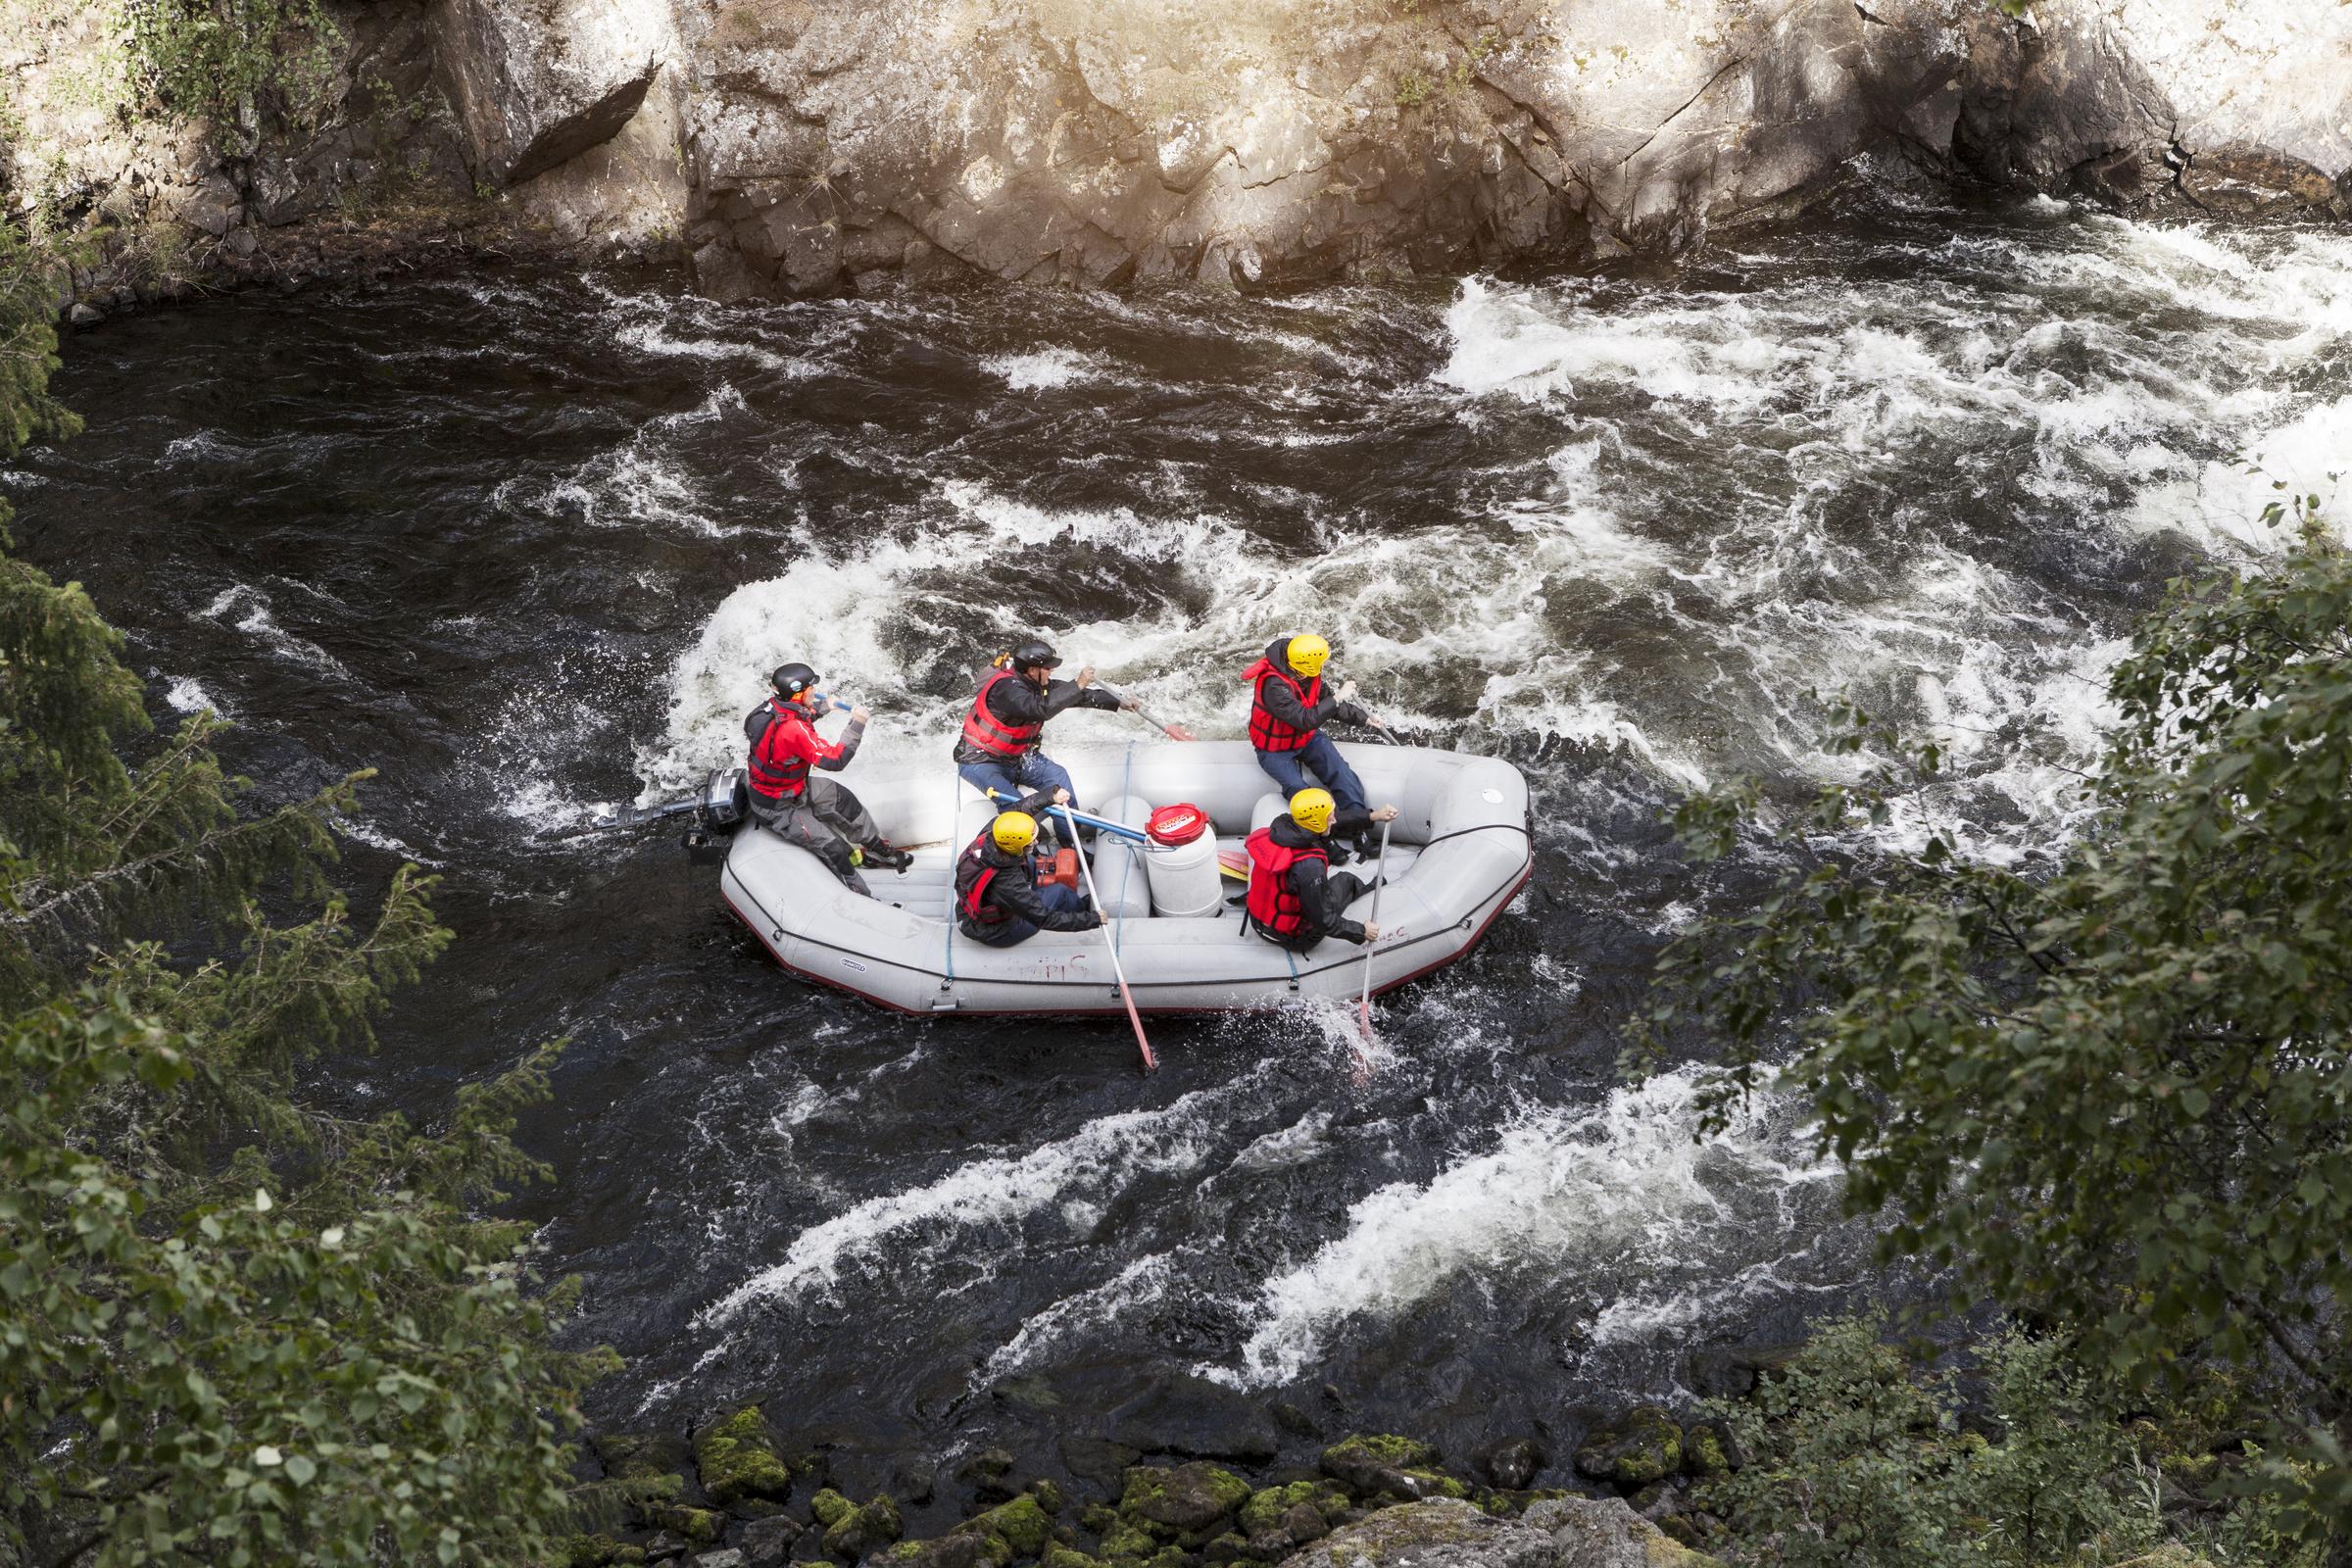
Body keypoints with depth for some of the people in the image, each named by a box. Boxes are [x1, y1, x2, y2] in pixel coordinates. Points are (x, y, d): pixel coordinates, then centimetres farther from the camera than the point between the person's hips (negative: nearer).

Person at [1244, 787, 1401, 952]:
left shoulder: (1282, 824, -14)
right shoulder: (1310, 867, -36)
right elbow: (1323, 922, -25)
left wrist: (1373, 816, 8)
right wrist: (1362, 931, -12)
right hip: (1294, 939, -6)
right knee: (1346, 881, 14)